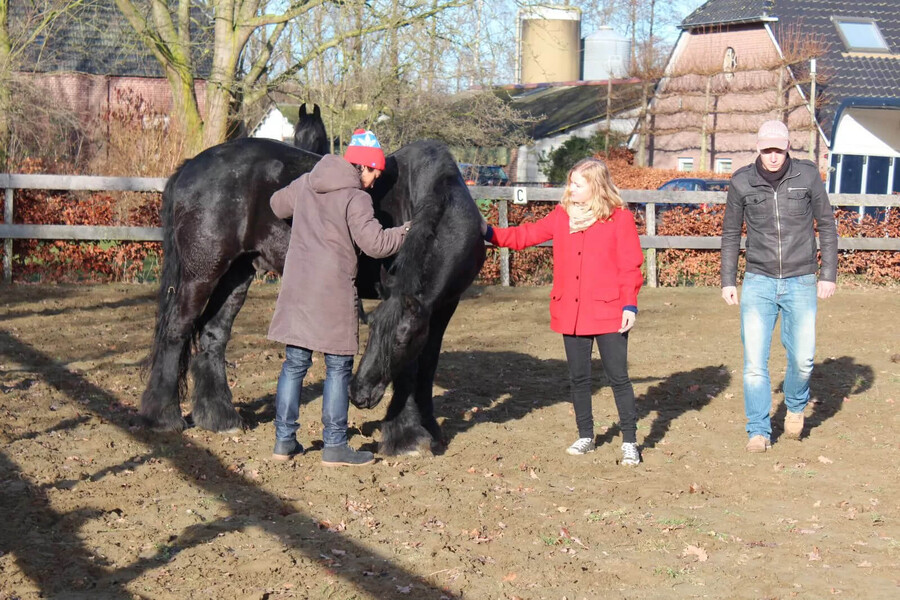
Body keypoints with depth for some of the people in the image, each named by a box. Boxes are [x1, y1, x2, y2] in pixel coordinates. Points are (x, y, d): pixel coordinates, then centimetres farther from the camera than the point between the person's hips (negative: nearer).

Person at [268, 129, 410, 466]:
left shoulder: (305, 185, 10)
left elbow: (278, 205, 28)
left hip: (296, 285, 7)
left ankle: (284, 440, 15)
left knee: (294, 363, 12)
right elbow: (375, 243, -16)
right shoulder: (355, 198, -11)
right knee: (338, 367, 3)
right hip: (333, 290, -6)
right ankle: (334, 446, 5)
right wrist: (410, 231, -2)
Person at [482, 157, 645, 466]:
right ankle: (585, 436, 26)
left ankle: (630, 442, 8)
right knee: (578, 377, 13)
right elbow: (527, 235, 10)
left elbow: (630, 266, -7)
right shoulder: (562, 216, 7)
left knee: (618, 377, -1)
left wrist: (630, 305, -12)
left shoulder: (620, 219, -6)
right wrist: (490, 233, 0)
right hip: (570, 313, 5)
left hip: (608, 312, -5)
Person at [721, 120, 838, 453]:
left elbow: (827, 226, 5)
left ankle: (795, 407, 31)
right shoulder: (742, 182, -2)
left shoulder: (808, 176, -4)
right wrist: (728, 280, 7)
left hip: (801, 283, 0)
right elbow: (731, 234, 9)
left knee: (802, 358, 1)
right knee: (754, 360, -4)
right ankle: (759, 431, 7)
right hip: (758, 282, 0)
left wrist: (828, 274, 3)